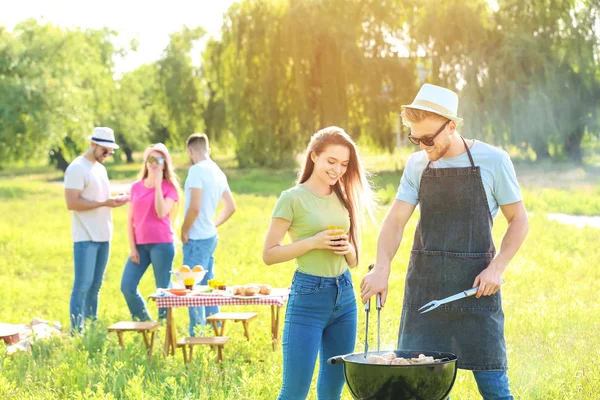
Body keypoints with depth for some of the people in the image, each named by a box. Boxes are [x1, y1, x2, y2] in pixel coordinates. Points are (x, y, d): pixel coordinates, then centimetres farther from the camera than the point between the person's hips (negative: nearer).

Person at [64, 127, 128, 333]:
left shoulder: (100, 168, 17)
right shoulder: (77, 169, -11)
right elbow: (71, 203, -18)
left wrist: (114, 200, 2)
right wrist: (104, 203, -22)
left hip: (103, 236, 8)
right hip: (86, 238, -8)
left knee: (95, 286, 11)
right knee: (83, 285, -8)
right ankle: (76, 332, -5)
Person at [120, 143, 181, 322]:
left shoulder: (169, 187, 1)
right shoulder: (136, 187, 11)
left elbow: (161, 213, -16)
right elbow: (130, 220, 10)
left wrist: (158, 185, -12)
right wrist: (132, 247, 2)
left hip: (162, 244, -4)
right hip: (140, 245, 4)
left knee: (163, 290, -1)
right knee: (127, 286, -2)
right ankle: (145, 323, 14)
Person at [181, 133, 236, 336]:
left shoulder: (197, 170, -16)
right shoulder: (218, 172, 11)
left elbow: (194, 207, -23)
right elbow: (230, 207, 20)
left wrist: (184, 231, -11)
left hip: (197, 238, -9)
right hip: (210, 236, 9)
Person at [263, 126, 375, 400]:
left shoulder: (343, 199, 12)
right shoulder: (293, 198, -6)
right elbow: (269, 254, -8)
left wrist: (348, 248, -5)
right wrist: (314, 242, -17)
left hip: (345, 294, 6)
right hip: (308, 296, -6)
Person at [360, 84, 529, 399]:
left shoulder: (492, 160, -4)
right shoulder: (417, 165, 6)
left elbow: (519, 220, 2)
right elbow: (396, 220, -1)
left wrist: (497, 267, -11)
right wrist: (381, 269, -17)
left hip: (474, 288, -3)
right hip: (423, 286, 3)